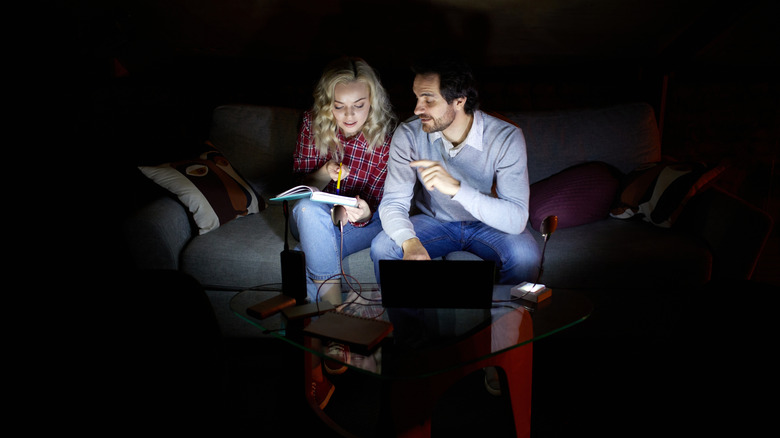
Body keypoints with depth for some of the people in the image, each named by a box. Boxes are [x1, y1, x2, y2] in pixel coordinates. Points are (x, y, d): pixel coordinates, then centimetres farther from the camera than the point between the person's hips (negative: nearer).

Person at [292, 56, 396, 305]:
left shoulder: (388, 135, -14)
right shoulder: (313, 125, -8)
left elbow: (386, 205, -11)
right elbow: (300, 185, -1)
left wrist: (365, 214, -35)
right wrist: (324, 173, -23)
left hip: (367, 222, -2)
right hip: (315, 218, 3)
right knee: (308, 208, -35)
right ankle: (333, 305, -29)